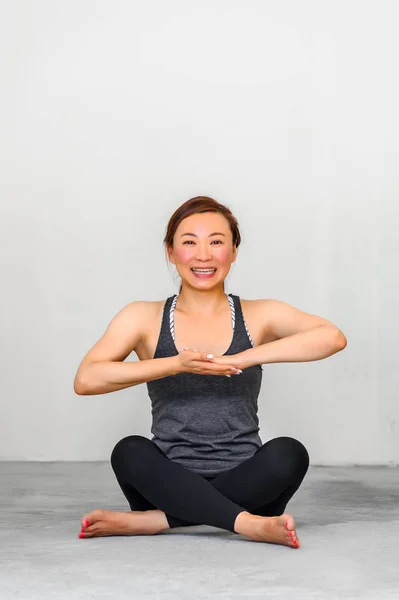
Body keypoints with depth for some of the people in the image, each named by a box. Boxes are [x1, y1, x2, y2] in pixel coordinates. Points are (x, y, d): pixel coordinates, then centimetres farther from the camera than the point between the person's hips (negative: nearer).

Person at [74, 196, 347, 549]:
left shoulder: (259, 317, 5)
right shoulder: (144, 318, 4)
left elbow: (334, 337, -13)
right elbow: (85, 379, -11)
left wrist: (246, 358, -23)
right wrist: (177, 364, -20)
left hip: (244, 485, 1)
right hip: (170, 482, 0)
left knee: (288, 453, -28)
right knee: (130, 452, -29)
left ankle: (147, 522, -23)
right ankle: (250, 524, -30)